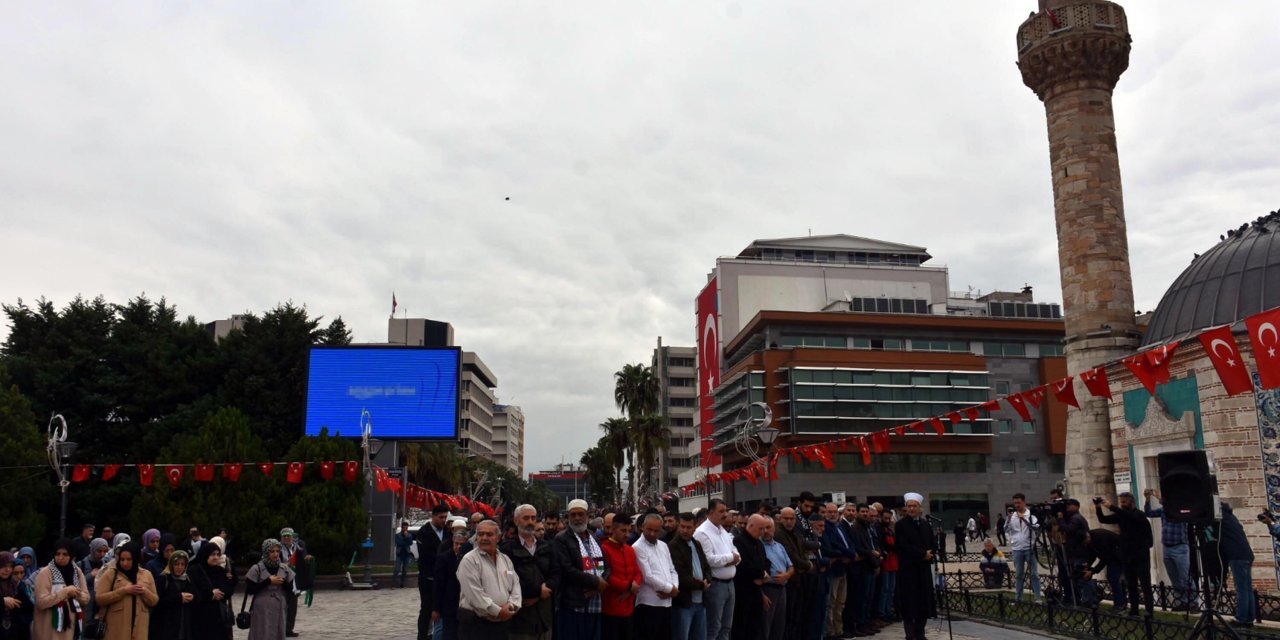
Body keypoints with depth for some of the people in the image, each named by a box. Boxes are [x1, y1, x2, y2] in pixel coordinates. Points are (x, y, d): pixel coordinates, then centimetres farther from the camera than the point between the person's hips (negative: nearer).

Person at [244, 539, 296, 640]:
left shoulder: (285, 568, 5)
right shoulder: (257, 569, -5)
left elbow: (292, 588, 7)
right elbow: (249, 589, -9)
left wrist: (283, 582, -12)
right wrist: (268, 581, -15)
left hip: (280, 610, 4)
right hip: (262, 611, -4)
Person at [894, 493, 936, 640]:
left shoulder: (926, 525, 14)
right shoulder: (901, 525, -5)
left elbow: (933, 544, 13)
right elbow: (903, 546, -14)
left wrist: (929, 554, -7)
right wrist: (923, 554, -13)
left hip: (924, 569, 5)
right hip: (908, 569, -5)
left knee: (924, 602, 6)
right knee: (910, 602, -4)